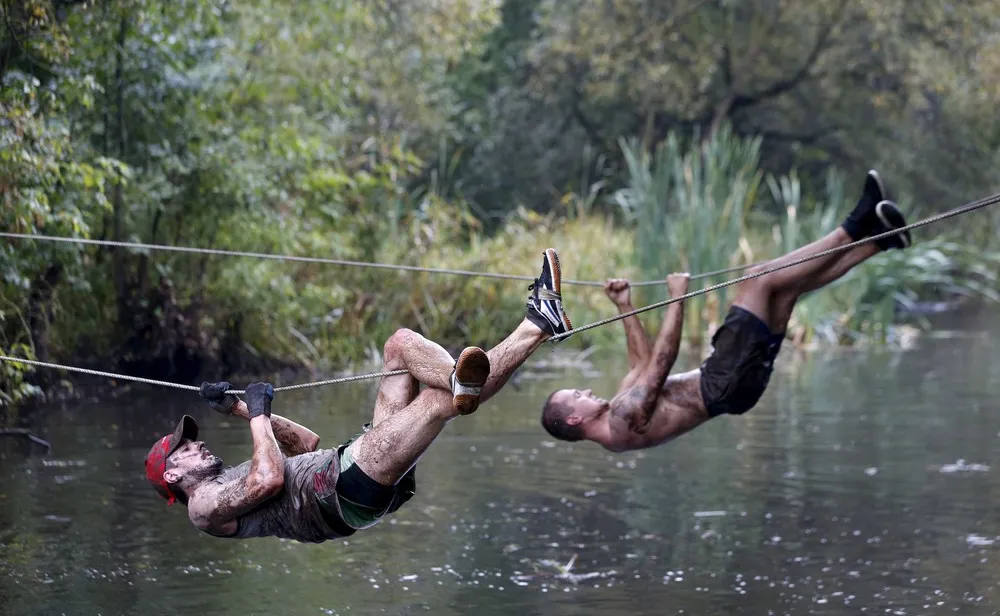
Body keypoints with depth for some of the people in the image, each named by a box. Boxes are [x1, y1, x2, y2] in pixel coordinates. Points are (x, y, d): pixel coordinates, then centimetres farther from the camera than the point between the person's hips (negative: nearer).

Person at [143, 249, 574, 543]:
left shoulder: (237, 478, 32)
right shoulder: (205, 506, 3)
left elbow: (307, 442, 35)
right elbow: (269, 481, -16)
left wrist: (239, 409, 29)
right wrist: (258, 415, -3)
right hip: (351, 488, -9)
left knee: (400, 344, 0)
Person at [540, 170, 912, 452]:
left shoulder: (622, 410, 12)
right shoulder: (624, 420, -16)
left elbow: (642, 365, 25)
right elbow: (661, 361, -18)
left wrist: (625, 307, 23)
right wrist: (677, 298, -12)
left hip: (727, 382, 10)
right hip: (726, 383, -10)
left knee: (788, 285, 6)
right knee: (758, 280, -14)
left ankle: (880, 239, 6)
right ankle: (855, 228, -8)